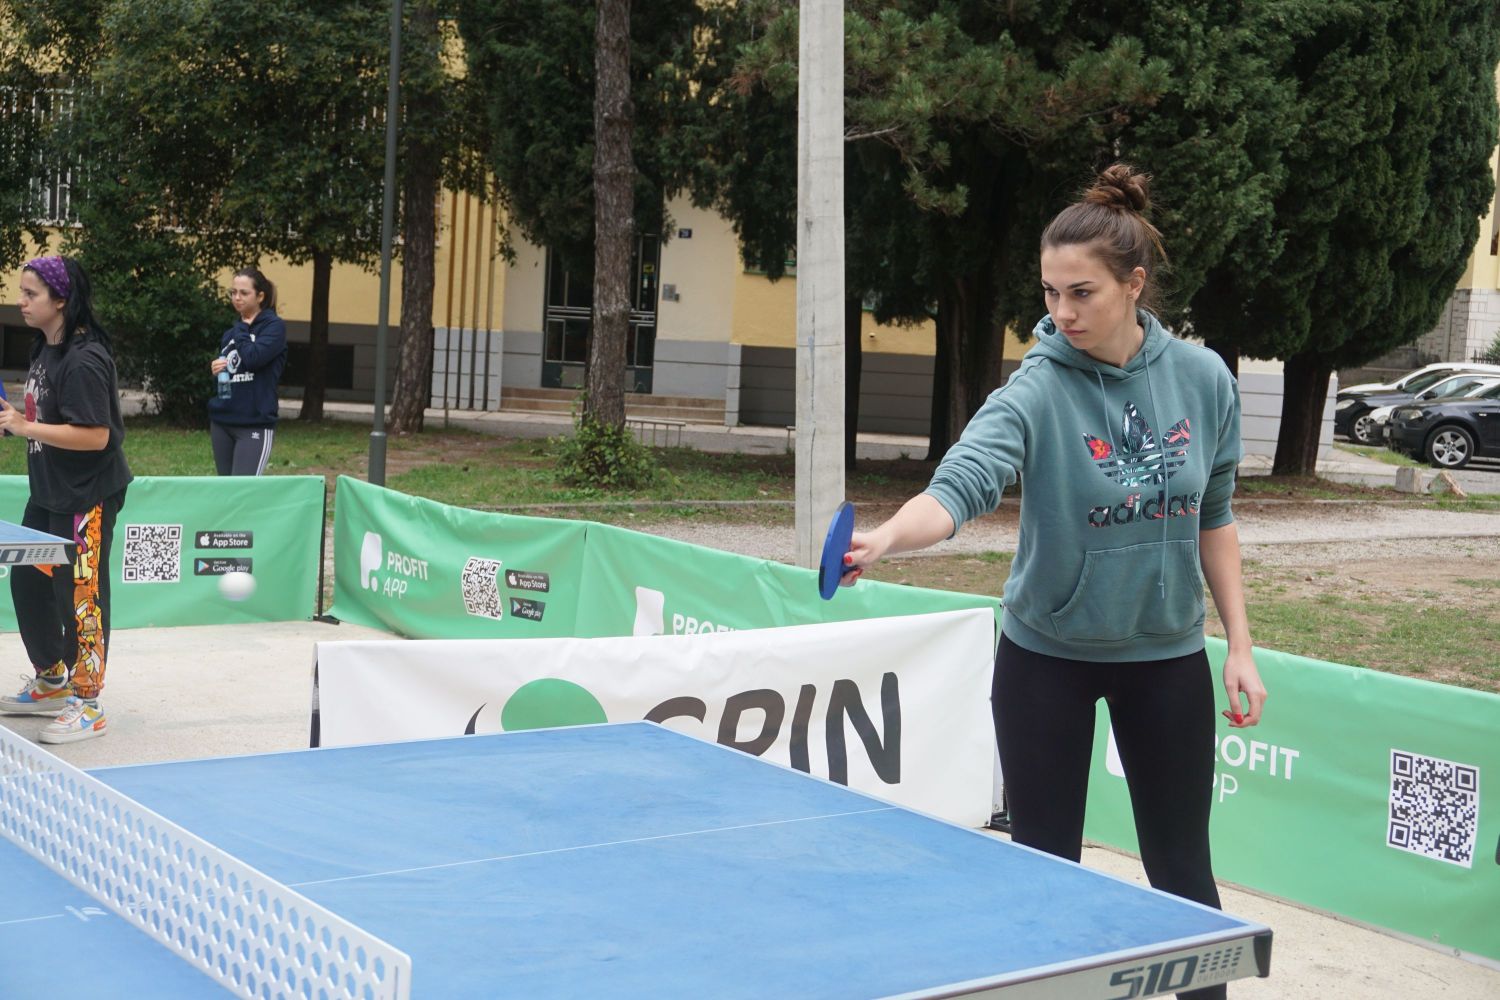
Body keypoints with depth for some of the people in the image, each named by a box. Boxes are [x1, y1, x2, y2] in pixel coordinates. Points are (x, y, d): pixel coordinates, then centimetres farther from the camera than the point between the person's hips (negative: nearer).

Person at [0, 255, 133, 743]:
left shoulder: (84, 361, -22)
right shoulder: (45, 349, 8)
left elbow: (95, 435, -27)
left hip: (86, 497, -10)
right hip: (48, 493, 10)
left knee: (80, 594, -3)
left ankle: (87, 706, 8)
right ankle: (51, 680, 35)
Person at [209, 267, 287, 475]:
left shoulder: (273, 326, -4)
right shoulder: (229, 334, 15)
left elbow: (253, 358, -19)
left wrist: (241, 329, -4)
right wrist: (215, 369, 0)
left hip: (255, 424, -7)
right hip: (222, 421, 7)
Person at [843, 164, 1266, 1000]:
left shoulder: (1204, 380, -7)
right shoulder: (1037, 394, -18)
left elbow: (1215, 519, 4)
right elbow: (960, 486, -34)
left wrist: (1240, 646, 2)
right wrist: (886, 538, -54)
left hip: (1167, 656, 2)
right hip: (1048, 655, -2)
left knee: (1182, 866, 12)